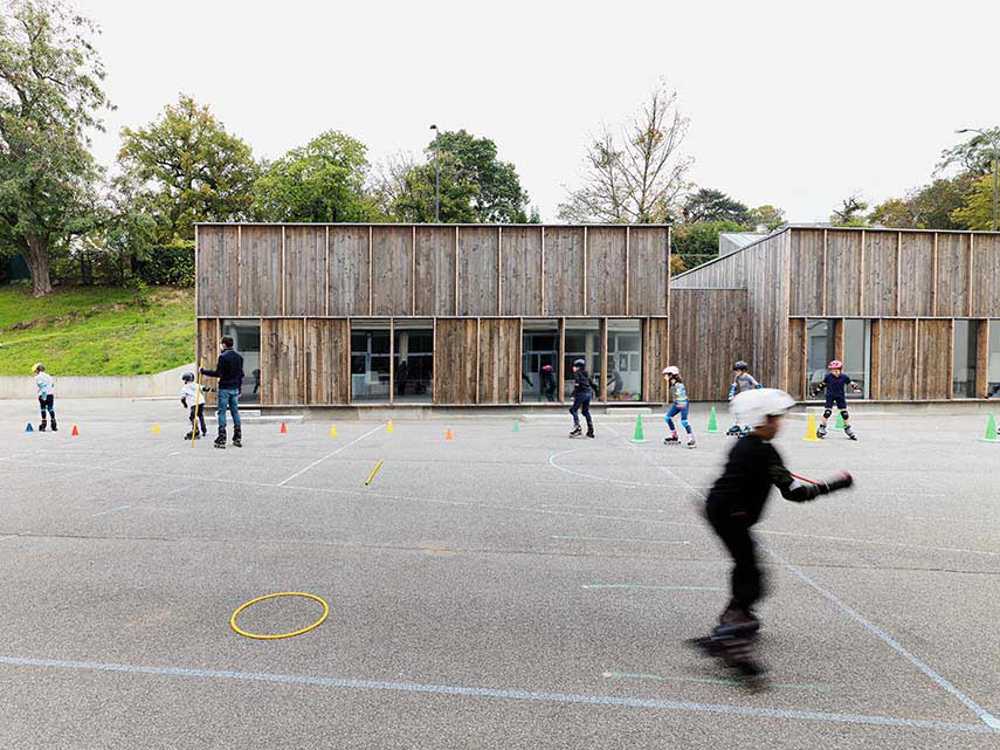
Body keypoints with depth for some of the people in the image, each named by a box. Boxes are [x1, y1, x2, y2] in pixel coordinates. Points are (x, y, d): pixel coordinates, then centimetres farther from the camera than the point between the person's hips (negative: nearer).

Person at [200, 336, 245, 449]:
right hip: (235, 388, 6)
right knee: (235, 412, 10)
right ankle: (238, 439, 12)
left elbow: (218, 373, -15)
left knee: (222, 412, -1)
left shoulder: (223, 356, -11)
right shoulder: (239, 357, 9)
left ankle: (221, 440, -2)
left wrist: (204, 371, -3)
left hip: (224, 388, -6)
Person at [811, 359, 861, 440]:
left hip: (840, 397, 2)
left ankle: (849, 431, 17)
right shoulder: (828, 377, -4)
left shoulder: (844, 377, -3)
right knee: (827, 412, -9)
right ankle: (821, 430, -1)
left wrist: (856, 388, -11)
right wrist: (816, 391, 11)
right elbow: (822, 384, 9)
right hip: (830, 396, -2)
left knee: (844, 413, 3)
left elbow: (851, 383, 6)